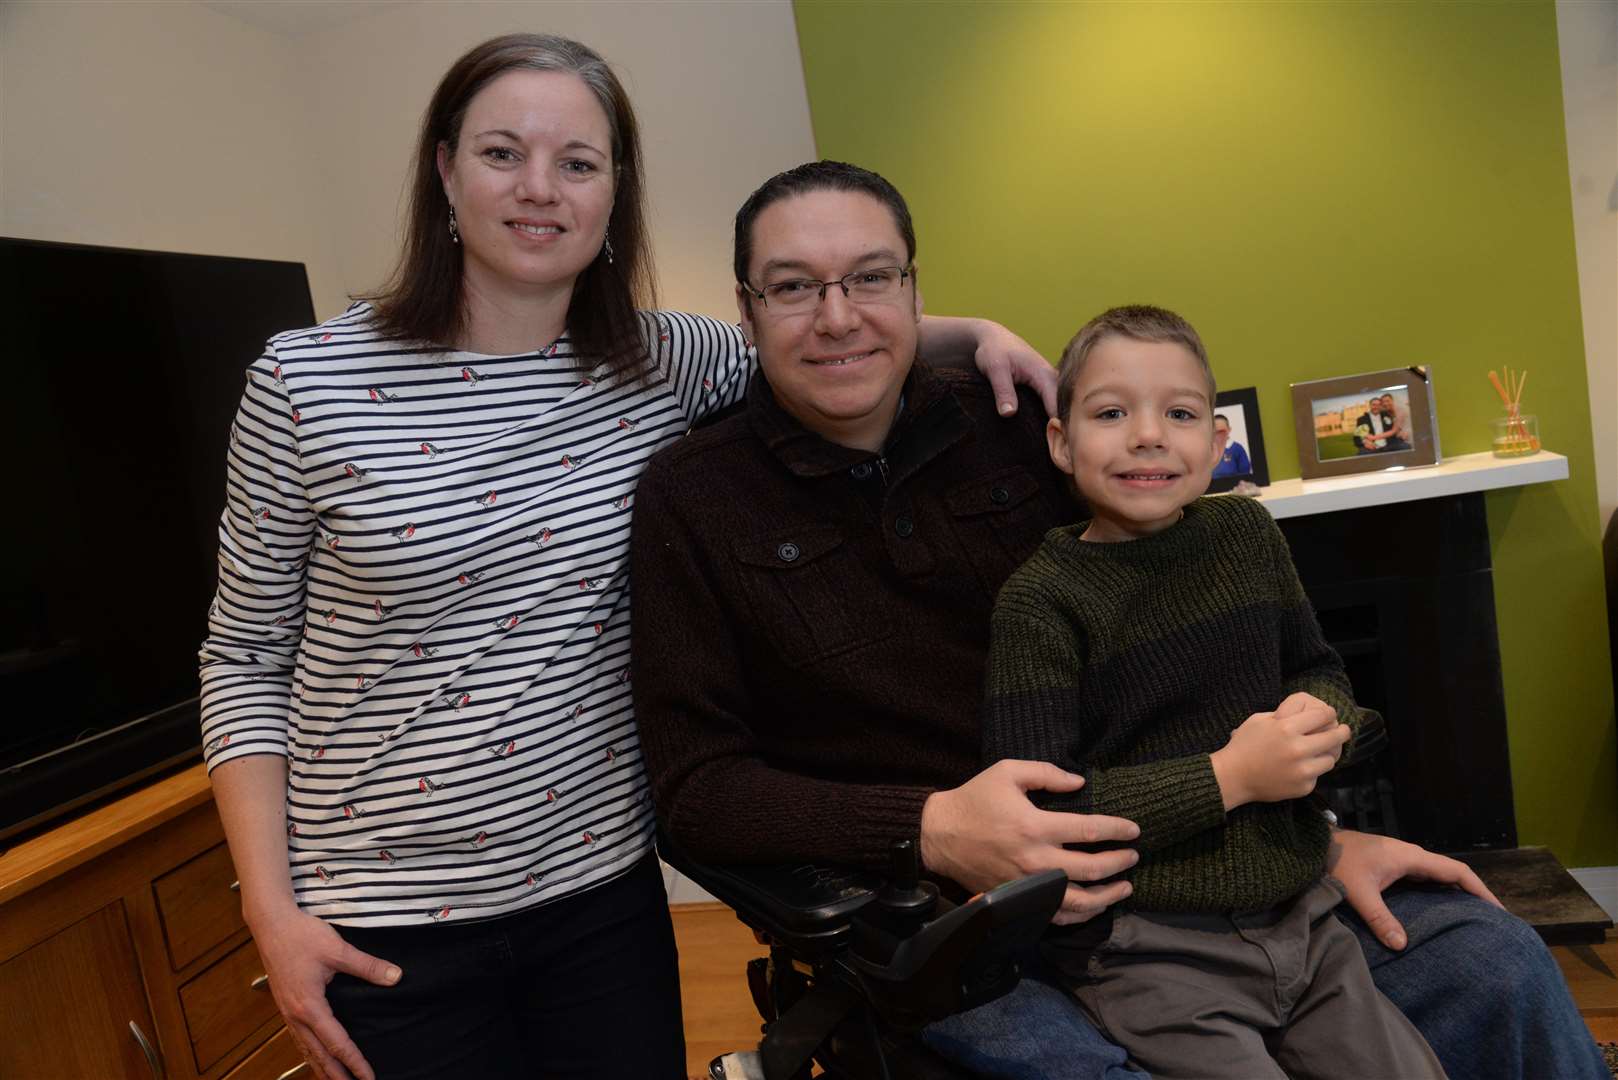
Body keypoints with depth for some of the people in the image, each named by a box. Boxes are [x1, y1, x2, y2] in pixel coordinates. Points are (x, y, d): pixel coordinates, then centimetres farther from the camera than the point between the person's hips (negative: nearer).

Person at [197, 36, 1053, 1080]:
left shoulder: (660, 365, -3)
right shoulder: (307, 379, -10)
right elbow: (246, 656, -3)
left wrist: (972, 330, -1)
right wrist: (273, 913, -7)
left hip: (601, 883, 3)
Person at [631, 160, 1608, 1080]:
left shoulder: (1015, 424, 4)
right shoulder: (688, 501, -4)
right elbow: (695, 784, -8)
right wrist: (932, 830, -21)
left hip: (1159, 855, 4)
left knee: (1493, 964, -7)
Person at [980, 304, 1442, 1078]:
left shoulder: (1246, 534, 5)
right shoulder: (1042, 599, -14)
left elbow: (1319, 670, 19)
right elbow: (1040, 813, -20)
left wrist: (1322, 717, -5)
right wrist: (1229, 777, -20)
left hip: (1296, 917, 6)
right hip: (1147, 949, -6)